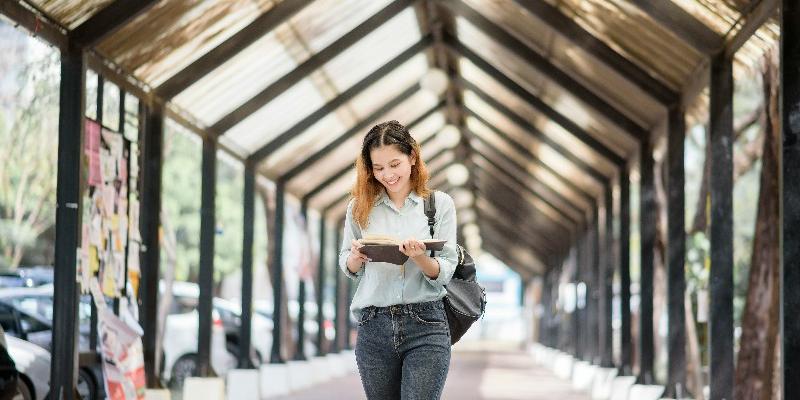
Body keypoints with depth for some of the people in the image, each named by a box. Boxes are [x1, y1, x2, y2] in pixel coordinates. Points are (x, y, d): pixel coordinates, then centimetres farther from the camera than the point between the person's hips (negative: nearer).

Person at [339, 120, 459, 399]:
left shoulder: (440, 203, 2)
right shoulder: (360, 207, 8)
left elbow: (445, 273, 0)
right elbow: (347, 268, 14)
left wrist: (420, 257, -21)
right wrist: (356, 257, -8)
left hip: (426, 326, -2)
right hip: (374, 328, 2)